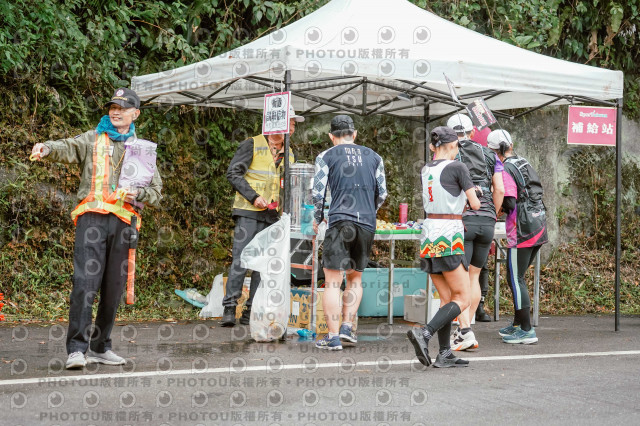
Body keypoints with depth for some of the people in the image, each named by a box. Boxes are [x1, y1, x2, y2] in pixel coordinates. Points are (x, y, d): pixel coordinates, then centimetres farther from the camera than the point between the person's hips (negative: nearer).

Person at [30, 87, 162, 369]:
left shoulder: (143, 149, 19)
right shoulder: (93, 140, 12)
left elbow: (156, 193, 19)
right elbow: (68, 148, -8)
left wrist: (139, 193, -3)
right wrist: (47, 148, -30)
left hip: (124, 221, 3)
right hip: (92, 216, -3)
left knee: (113, 289, 6)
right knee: (85, 283, -13)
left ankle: (100, 347, 19)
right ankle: (77, 348, -13)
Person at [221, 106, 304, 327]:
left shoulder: (289, 155, 17)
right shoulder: (252, 145, 0)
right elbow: (233, 173, -5)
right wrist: (254, 197, -14)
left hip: (273, 217, 5)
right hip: (248, 213, -5)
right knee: (240, 260, -10)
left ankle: (251, 312, 7)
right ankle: (229, 308, -5)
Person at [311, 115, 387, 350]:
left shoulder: (326, 157, 5)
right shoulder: (373, 157, 14)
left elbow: (318, 193, 0)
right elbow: (382, 194, 14)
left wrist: (317, 219, 16)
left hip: (339, 222, -4)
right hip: (367, 225, 4)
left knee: (332, 281, -2)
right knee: (355, 278, 19)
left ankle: (333, 336, -6)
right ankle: (347, 326, 9)